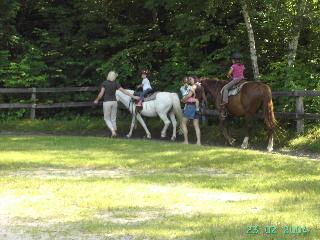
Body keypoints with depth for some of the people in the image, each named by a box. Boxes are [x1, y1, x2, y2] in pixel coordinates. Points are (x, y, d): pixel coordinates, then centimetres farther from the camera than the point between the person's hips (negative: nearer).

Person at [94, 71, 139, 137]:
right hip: (114, 102, 3)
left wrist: (97, 100, 8)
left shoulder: (104, 83, -6)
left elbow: (101, 94, -8)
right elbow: (124, 91, 0)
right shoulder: (116, 84, 1)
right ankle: (114, 133, 13)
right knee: (113, 119, 14)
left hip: (107, 102, -3)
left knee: (107, 119, 7)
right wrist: (133, 96, 4)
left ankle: (113, 131, -14)